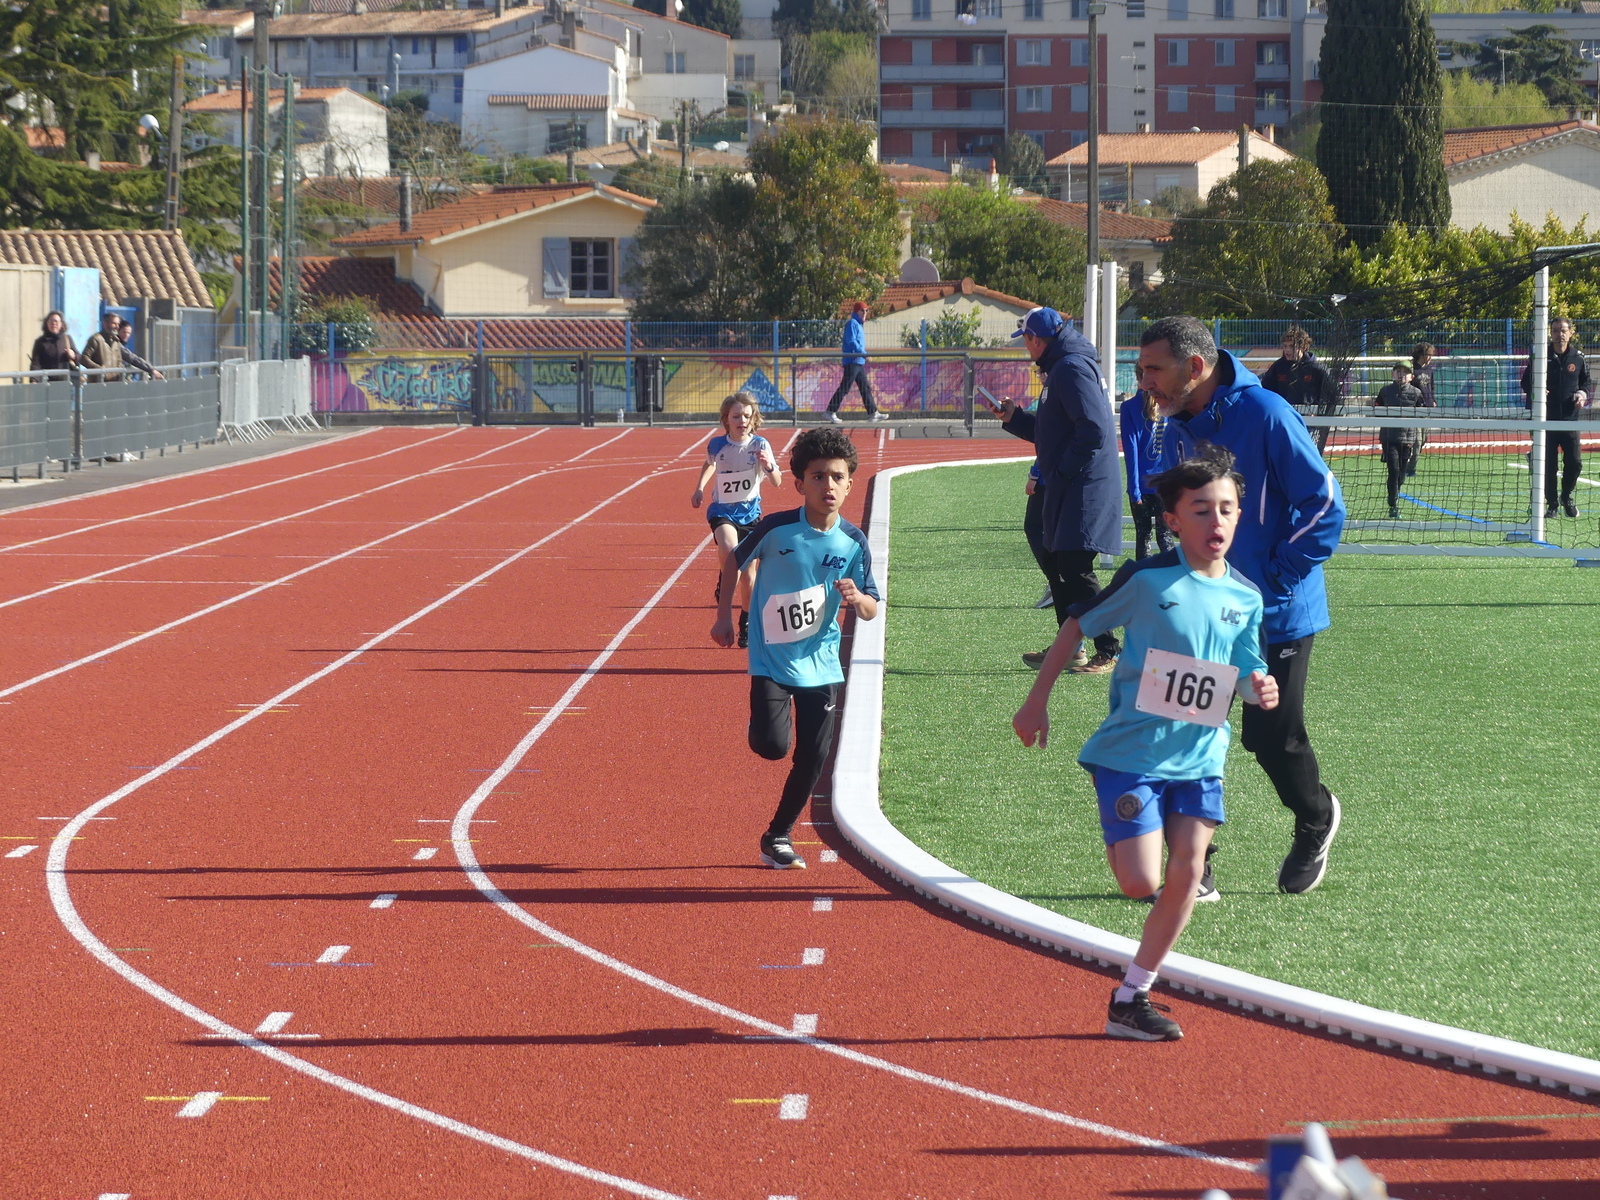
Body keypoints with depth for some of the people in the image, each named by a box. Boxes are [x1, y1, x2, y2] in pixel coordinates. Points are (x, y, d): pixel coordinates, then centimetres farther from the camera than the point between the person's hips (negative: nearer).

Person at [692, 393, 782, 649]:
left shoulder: (760, 445, -10)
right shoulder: (717, 445, -7)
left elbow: (777, 482, -16)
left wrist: (769, 466, -35)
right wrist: (699, 488, 7)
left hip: (750, 512, 1)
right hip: (722, 511, -1)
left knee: (747, 575, 7)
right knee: (729, 550, -34)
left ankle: (746, 625, 28)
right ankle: (723, 582, -2)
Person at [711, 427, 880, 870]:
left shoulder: (853, 542, -6)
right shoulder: (777, 529, -14)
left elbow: (871, 612, 1)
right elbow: (734, 560, 5)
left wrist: (857, 598, -21)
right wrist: (724, 614, 4)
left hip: (820, 663, 3)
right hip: (772, 658, -3)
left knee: (813, 758, 2)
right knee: (772, 745, -17)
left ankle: (778, 836, 22)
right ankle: (761, 725, 21)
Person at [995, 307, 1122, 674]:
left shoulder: (1072, 368, -16)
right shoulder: (1059, 369, 19)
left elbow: (1092, 430, -25)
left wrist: (1063, 472, -19)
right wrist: (1015, 418, 17)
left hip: (1084, 489, -11)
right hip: (1066, 491, 11)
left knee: (1076, 570, -12)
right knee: (1059, 567, 16)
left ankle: (1110, 653, -10)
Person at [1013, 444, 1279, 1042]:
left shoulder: (1245, 597, 2)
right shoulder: (1146, 579, -11)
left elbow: (1246, 674, 13)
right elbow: (1078, 624, 0)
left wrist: (1260, 688, -12)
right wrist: (1037, 701, 2)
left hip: (1199, 756, 4)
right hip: (1131, 751, -4)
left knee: (1183, 879, -2)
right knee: (1141, 884, -15)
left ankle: (1129, 1000, 11)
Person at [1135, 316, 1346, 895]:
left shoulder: (1265, 415, -18)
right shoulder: (1177, 428, 3)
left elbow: (1325, 504, -16)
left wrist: (1275, 577, -17)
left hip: (1274, 616, -6)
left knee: (1272, 737, 2)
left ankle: (1317, 820, 33)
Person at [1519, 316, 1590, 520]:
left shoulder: (1578, 358, 5)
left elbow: (1585, 381, 17)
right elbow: (1525, 382, 5)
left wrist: (1582, 394, -4)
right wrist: (1535, 392, -16)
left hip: (1570, 419, 1)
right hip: (1545, 419, -1)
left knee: (1575, 462, -3)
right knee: (1548, 464, 0)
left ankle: (1567, 495, 23)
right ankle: (1551, 504, 12)